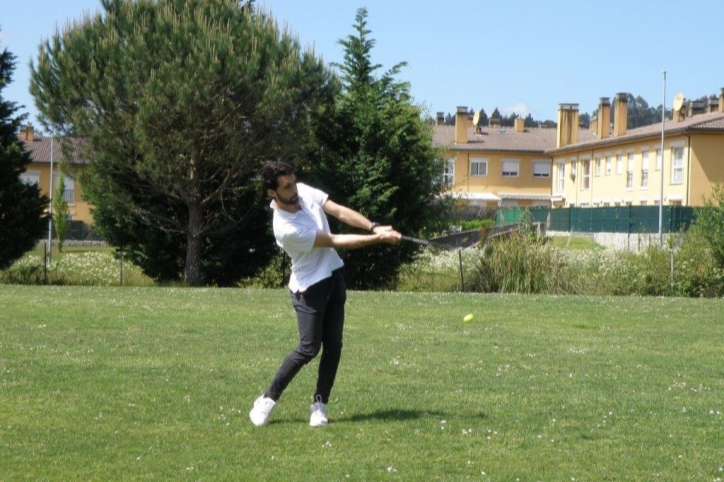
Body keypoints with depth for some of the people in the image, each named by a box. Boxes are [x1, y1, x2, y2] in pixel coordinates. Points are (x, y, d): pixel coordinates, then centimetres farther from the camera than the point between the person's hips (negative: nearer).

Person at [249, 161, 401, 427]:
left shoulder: (305, 192, -7)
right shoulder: (286, 228, -29)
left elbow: (340, 211, -5)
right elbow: (336, 242, -23)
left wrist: (374, 227, -19)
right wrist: (379, 239, -18)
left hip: (334, 275, 7)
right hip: (309, 287, -7)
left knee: (333, 345, 2)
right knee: (309, 348, -8)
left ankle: (320, 404, 9)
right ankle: (268, 399, 6)